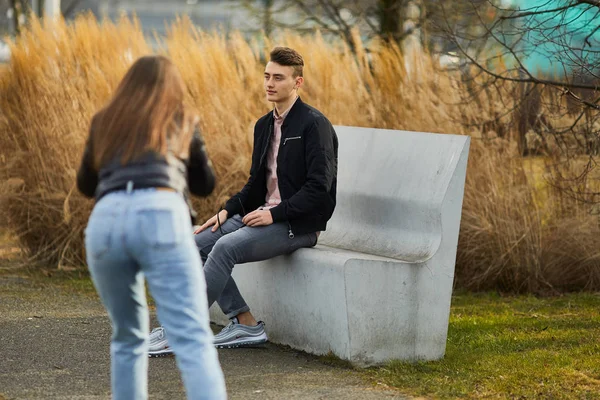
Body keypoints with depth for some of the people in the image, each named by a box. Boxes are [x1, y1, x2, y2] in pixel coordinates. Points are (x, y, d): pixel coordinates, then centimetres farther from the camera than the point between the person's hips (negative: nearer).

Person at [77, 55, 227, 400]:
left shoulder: (104, 122, 27)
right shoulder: (182, 119, 24)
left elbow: (86, 185, 38)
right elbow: (205, 184, 34)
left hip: (106, 221, 2)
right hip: (161, 218, -2)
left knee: (128, 338, 21)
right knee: (193, 340, -11)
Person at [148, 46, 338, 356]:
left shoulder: (314, 124, -12)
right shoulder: (264, 125, 15)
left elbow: (319, 187, -18)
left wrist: (275, 214, -20)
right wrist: (227, 211, 5)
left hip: (298, 224, -9)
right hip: (265, 215, 9)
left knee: (226, 246, -28)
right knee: (197, 243, -7)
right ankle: (244, 323, -5)